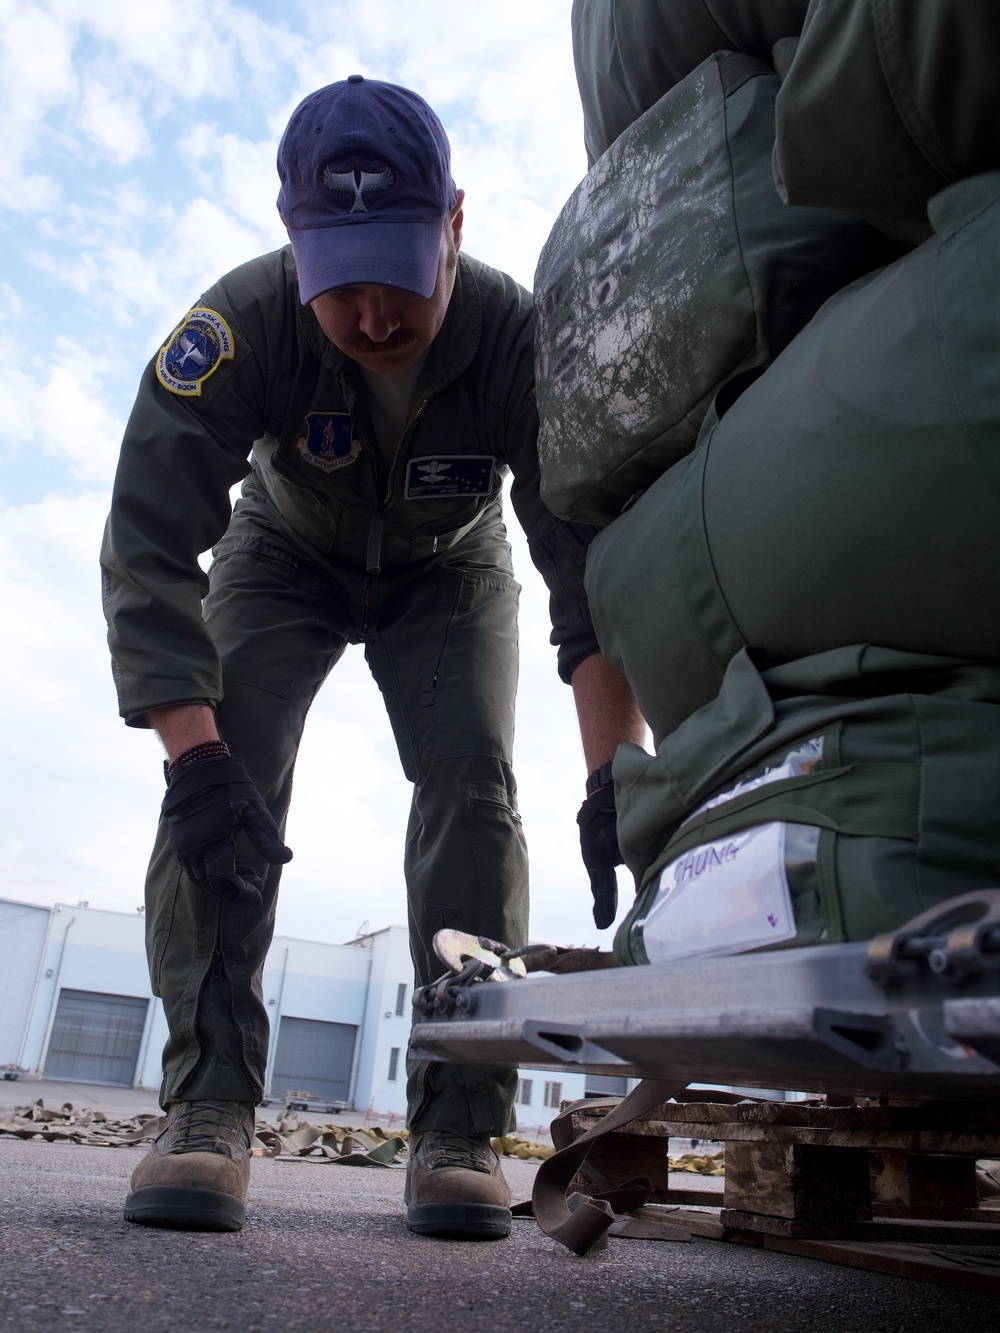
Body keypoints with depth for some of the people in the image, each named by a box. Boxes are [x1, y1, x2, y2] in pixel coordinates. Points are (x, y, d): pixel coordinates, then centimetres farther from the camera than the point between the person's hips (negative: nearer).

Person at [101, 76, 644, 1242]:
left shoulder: (518, 338, -31)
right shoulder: (242, 324, -32)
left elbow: (591, 558, -34)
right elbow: (147, 542, -35)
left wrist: (615, 774, -46)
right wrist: (194, 758, -45)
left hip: (450, 570, 0)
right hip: (284, 554, 1)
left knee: (472, 785, -18)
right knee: (230, 774, -21)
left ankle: (460, 1131, -11)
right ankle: (206, 1110, -16)